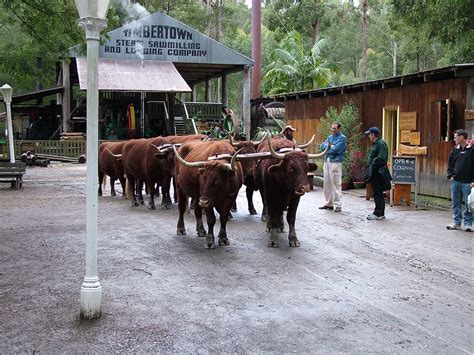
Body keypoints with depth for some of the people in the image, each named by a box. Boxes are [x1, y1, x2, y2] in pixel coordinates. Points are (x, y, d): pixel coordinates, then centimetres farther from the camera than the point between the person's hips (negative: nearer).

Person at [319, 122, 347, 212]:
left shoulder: (342, 138, -4)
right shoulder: (330, 137, 18)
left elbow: (336, 149, -15)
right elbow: (322, 145, 9)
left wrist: (328, 148, 1)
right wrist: (329, 146, -8)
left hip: (335, 162, -8)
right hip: (327, 161, 8)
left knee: (336, 184, -9)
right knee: (327, 184, 11)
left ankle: (337, 205, -7)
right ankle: (329, 203, 21)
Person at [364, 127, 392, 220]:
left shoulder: (381, 144, -13)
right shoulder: (374, 144, 19)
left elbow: (381, 158, -22)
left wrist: (373, 166, -19)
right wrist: (369, 169, 12)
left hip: (378, 173, -10)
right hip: (373, 173, 10)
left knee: (378, 193, -6)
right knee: (377, 193, 14)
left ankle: (378, 214, -3)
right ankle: (380, 213, 21)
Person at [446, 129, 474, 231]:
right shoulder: (455, 149, 10)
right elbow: (450, 163, 19)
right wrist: (450, 175, 6)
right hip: (455, 181, 6)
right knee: (456, 204, 11)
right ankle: (456, 223, 19)